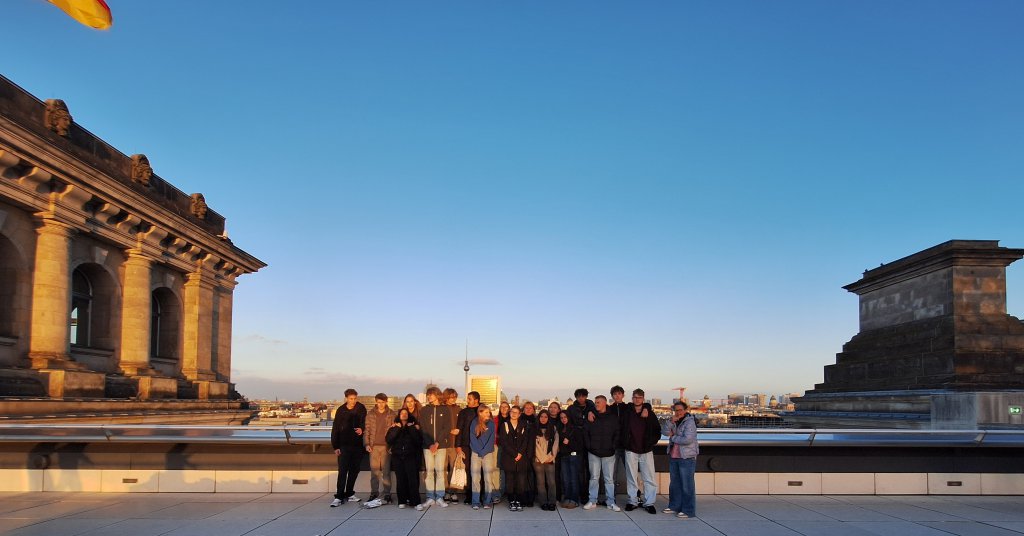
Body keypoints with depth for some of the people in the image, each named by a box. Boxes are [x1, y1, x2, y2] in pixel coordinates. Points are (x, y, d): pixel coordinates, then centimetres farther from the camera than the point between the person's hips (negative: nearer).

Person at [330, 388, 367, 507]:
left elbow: (363, 422, -7)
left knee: (354, 470, 9)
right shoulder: (341, 410, 0)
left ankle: (349, 493, 21)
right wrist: (335, 446, -4)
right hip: (344, 445, -2)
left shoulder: (361, 409, 2)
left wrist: (361, 429, -31)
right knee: (342, 471, -7)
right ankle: (339, 497, -7)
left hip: (358, 445, 2)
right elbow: (335, 429, 1)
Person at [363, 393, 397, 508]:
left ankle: (386, 494, 3)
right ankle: (374, 493, 10)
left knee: (386, 471, -1)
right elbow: (367, 430, 9)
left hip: (386, 446, -1)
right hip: (374, 446, 2)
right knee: (374, 471, 2)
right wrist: (367, 444, 0)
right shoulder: (370, 414, 7)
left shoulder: (392, 414, 3)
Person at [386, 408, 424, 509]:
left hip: (410, 456, -1)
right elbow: (388, 439, -4)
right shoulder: (394, 427, 12)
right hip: (397, 456, 1)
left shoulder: (413, 426, 10)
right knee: (400, 479, -3)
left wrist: (412, 428, -8)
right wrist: (397, 429, -9)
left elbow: (418, 440, -4)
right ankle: (402, 501, 6)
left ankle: (415, 502, -13)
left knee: (413, 478, -11)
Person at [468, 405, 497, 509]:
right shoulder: (474, 423, 4)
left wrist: (484, 451, -6)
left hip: (488, 453, 0)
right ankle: (475, 502, 0)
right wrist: (479, 450, -7)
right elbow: (472, 438, 0)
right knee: (475, 478, -4)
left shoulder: (491, 423, 6)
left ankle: (487, 501, -1)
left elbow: (492, 439, 1)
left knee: (488, 478, -7)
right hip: (475, 453, 0)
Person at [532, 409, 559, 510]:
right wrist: (542, 459, -4)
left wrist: (550, 457, -4)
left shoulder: (553, 429, 11)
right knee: (541, 482, -2)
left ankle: (551, 502, -2)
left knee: (551, 482, -7)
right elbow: (534, 445, 2)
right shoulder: (535, 429, 8)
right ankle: (543, 502, 2)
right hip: (538, 460, 0)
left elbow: (555, 444, 5)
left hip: (550, 460, 0)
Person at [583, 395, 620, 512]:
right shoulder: (591, 417, 5)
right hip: (593, 453, 1)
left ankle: (610, 502, 8)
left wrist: (613, 447, -4)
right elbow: (585, 433, 6)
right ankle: (592, 501, 10)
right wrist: (589, 446, -3)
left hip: (608, 453, -1)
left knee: (609, 479, 2)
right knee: (594, 477, 5)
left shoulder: (613, 417, 3)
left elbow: (617, 434, 4)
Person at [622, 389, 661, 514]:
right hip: (631, 450, 0)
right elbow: (622, 429, 9)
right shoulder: (627, 412, 2)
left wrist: (652, 441, -1)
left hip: (646, 450, 0)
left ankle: (649, 503, 6)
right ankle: (632, 501, 13)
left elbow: (657, 430, 8)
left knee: (650, 478, -2)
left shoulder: (650, 413, 2)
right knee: (631, 478, 5)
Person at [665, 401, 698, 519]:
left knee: (687, 484, -5)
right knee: (674, 483, 16)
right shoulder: (675, 422, 13)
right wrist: (671, 422, -12)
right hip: (673, 457, 8)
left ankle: (688, 510, -1)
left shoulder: (689, 422, -11)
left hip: (687, 457, -8)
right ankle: (675, 506, 28)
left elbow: (687, 439, -22)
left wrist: (673, 437, -9)